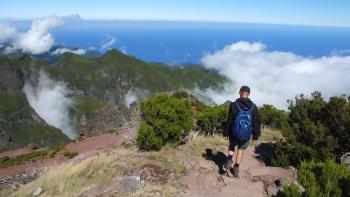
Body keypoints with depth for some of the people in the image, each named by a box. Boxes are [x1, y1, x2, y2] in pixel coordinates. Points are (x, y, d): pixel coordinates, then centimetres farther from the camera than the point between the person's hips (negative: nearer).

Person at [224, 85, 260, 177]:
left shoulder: (233, 105, -16)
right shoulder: (253, 107, -10)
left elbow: (229, 121, -10)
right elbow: (256, 123, -2)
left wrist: (226, 132, 3)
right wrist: (256, 135, 10)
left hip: (234, 133, -1)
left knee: (232, 146, 28)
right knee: (241, 149, 23)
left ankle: (229, 161, 10)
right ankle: (236, 169, 23)